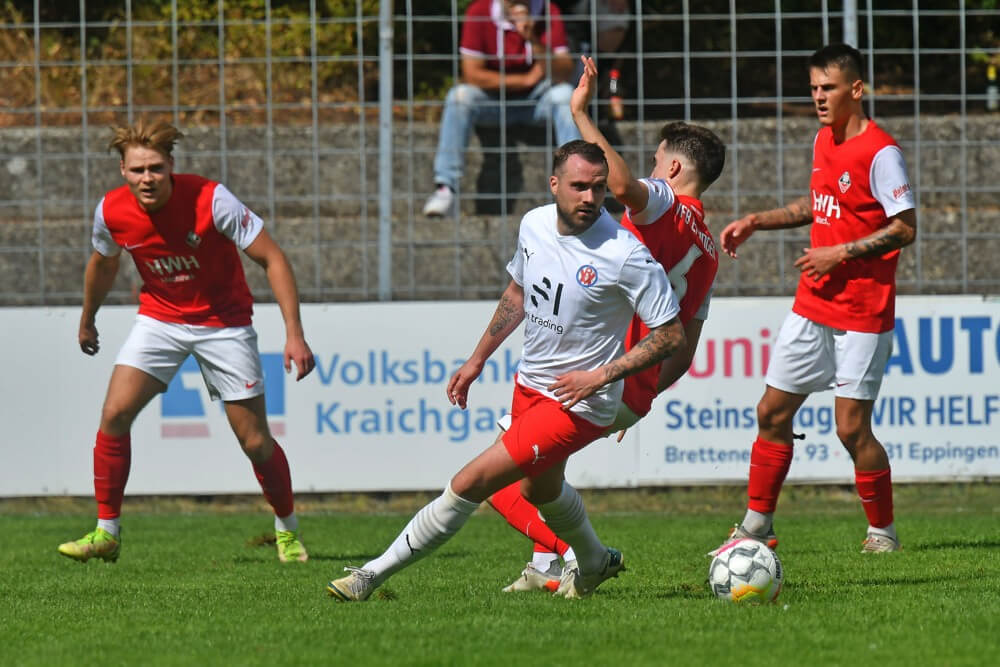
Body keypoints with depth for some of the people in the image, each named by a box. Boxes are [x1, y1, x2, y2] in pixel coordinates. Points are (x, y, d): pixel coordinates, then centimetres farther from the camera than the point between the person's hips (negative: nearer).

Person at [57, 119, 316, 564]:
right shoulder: (111, 211, -14)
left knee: (255, 441, -3)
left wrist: (294, 334, -26)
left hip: (223, 322, -3)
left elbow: (272, 259, -20)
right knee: (114, 414, -15)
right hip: (159, 318, 3)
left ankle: (287, 531, 22)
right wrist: (87, 319, 25)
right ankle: (106, 533, -3)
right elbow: (103, 263, 11)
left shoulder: (210, 200, -26)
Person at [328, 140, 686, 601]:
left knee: (471, 483, -13)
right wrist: (477, 360, 16)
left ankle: (375, 573, -2)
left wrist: (601, 375, -21)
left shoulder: (626, 255, -23)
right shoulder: (534, 225, -3)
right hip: (529, 384, 8)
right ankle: (594, 563, 58)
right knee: (539, 491, 29)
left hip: (579, 404, -8)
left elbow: (672, 335, -17)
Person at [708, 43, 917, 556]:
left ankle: (883, 533, 10)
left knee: (851, 427, -7)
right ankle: (756, 527, 18)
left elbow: (906, 228, -17)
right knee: (772, 412, 7)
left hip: (862, 313, -8)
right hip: (813, 306, 8)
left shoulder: (880, 152, -15)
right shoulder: (824, 139, 10)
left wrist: (840, 253, -19)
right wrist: (756, 222, 16)